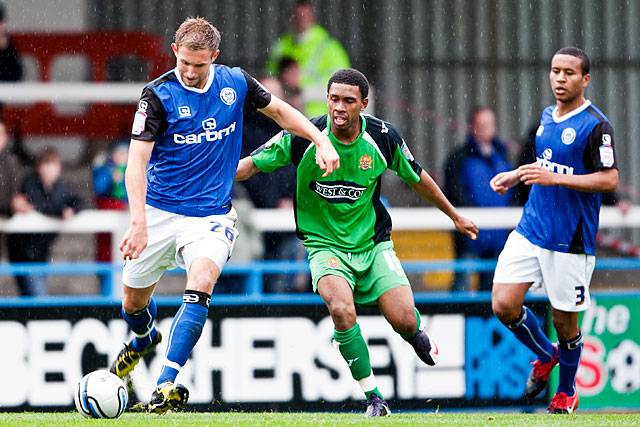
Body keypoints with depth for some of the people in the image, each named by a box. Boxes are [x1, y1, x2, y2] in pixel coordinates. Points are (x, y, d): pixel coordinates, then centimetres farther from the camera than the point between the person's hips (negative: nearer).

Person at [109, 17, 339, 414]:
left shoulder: (236, 83, -3)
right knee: (133, 301, 12)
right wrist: (139, 222, -30)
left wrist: (322, 141, 3)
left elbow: (279, 110, 16)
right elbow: (137, 161, -18)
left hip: (211, 215, 0)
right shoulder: (159, 95, -13)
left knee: (200, 283, -27)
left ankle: (169, 383, -29)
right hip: (160, 212, 0)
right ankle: (144, 339, 51)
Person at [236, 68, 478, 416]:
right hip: (324, 243, -2)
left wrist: (454, 216, 20)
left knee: (403, 320, -14)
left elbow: (416, 178, 9)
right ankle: (373, 398, -13)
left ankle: (418, 336, 28)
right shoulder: (303, 136, -16)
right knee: (342, 311, -29)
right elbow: (252, 164, -6)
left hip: (373, 242, 2)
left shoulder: (383, 137, -9)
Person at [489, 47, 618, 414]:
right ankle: (546, 356, 24)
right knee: (504, 305, -3)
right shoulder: (547, 116, 11)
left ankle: (567, 392, 25)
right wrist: (517, 175, 12)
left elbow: (609, 179, -18)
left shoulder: (596, 125, -12)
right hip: (530, 230, 6)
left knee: (565, 319, 3)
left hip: (570, 242, -6)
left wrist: (554, 178, -24)